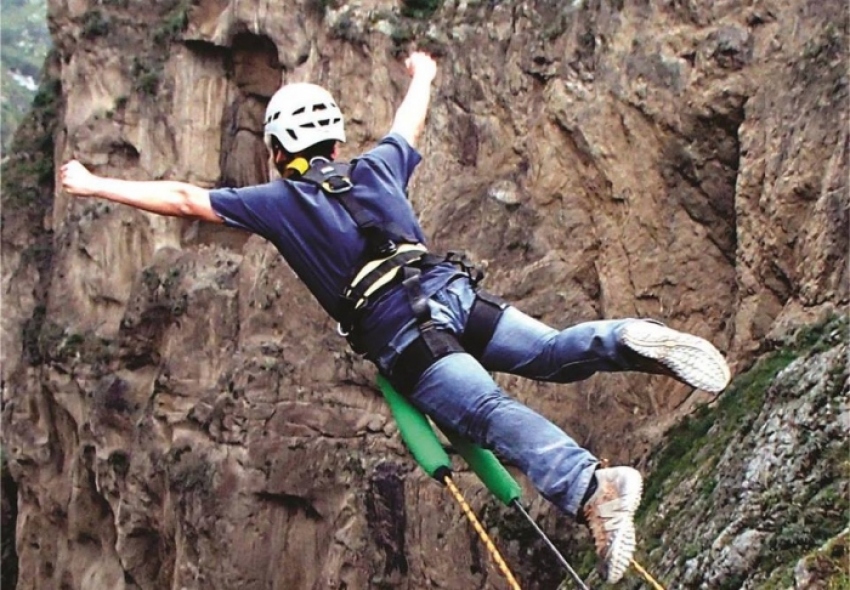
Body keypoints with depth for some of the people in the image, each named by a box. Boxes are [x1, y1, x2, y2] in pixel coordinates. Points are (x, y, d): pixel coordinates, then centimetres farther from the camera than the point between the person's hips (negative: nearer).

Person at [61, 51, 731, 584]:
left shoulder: (277, 202, 11)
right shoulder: (377, 168, 23)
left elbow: (184, 198, 13)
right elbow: (410, 124, 44)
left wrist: (93, 185, 24)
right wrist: (422, 77, 65)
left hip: (402, 334, -5)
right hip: (456, 290, 5)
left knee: (490, 413, -20)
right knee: (558, 352, 10)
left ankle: (589, 485, -42)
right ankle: (629, 341, -21)